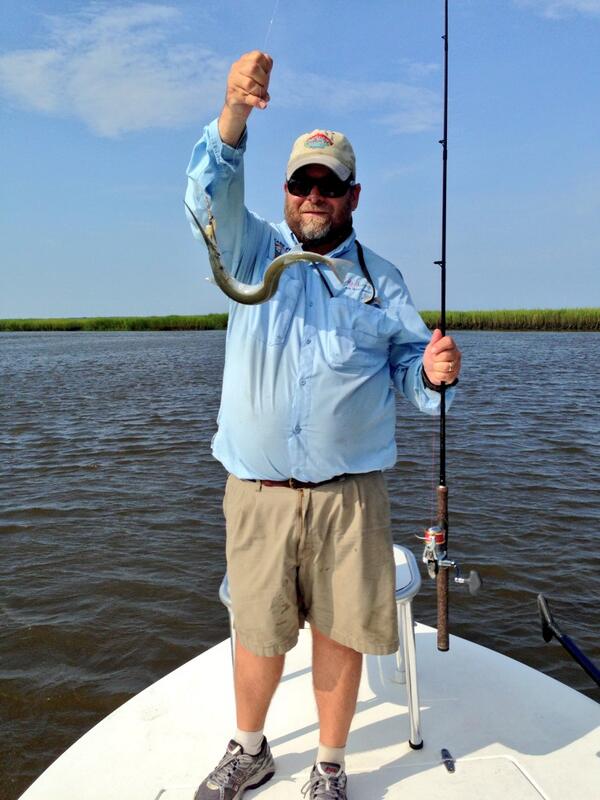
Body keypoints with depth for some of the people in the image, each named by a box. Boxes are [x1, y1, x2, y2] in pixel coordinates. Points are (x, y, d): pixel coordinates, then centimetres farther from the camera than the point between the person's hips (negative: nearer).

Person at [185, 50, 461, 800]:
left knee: (340, 633, 9)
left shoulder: (381, 279, 8)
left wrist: (435, 373, -15)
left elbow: (408, 363, 9)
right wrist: (234, 112, -30)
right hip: (257, 491, 0)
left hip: (349, 492, 1)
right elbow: (211, 192, -12)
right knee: (257, 632, 13)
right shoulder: (252, 250, 6)